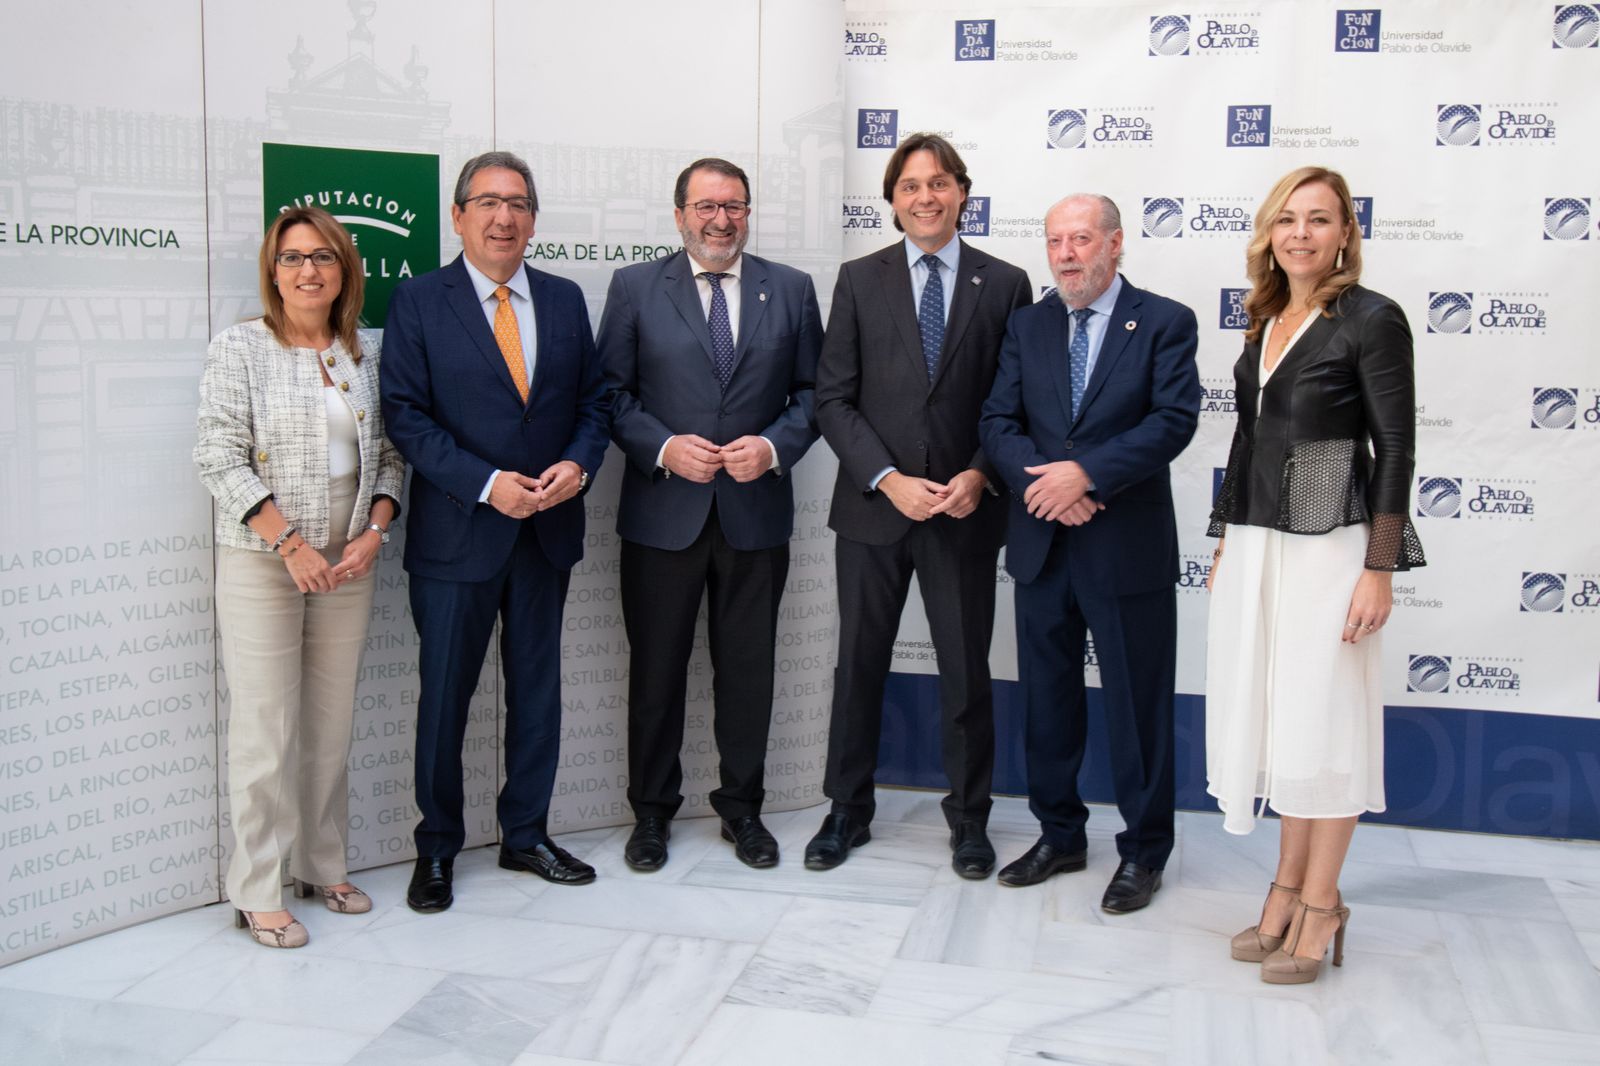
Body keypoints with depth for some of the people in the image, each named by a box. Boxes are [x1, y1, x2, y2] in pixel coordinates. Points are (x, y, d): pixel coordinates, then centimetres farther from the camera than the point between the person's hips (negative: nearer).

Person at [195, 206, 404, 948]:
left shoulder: (367, 355, 8)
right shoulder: (239, 349, -3)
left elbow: (390, 454, 10)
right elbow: (221, 459, -9)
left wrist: (374, 533, -6)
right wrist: (291, 543, -14)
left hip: (348, 563, 4)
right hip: (261, 562, -4)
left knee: (332, 724, 11)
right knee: (266, 729, -2)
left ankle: (322, 867, 25)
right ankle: (259, 894, 10)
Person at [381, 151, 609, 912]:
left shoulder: (564, 300, 8)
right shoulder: (419, 302, -4)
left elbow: (593, 401, 9)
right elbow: (406, 417, -10)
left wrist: (578, 464, -11)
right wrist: (487, 484, -19)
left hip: (547, 531, 4)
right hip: (457, 533, -4)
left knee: (537, 688, 13)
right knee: (444, 695, 6)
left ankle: (526, 834, 28)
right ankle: (437, 849, 21)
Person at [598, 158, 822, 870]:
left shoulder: (791, 290, 7)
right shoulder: (635, 288, 3)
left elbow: (813, 393, 6)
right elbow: (612, 392, 1)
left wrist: (774, 447, -11)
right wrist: (663, 448, -14)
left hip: (757, 511, 1)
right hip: (663, 513, -1)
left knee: (748, 669, 10)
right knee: (657, 668, 8)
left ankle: (742, 807, 26)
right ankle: (651, 810, 24)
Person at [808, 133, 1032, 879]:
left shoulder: (1005, 285, 2)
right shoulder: (859, 280, 2)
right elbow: (833, 398, -2)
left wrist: (981, 475, -12)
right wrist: (888, 479, -13)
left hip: (965, 510, 0)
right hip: (872, 507, 1)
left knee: (966, 671, 8)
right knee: (859, 665, 11)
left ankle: (969, 817, 25)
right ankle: (848, 810, 26)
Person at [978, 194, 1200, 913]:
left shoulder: (1165, 323, -3)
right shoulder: (1027, 326, 10)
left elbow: (1173, 419, -14)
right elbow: (998, 421, 3)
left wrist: (1087, 472, -23)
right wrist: (1040, 480, -16)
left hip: (1128, 548, -4)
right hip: (1041, 547, 5)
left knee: (1137, 706, 5)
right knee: (1047, 700, 14)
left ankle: (1143, 853, 20)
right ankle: (1060, 836, 30)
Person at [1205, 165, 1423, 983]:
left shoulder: (1372, 319, -8)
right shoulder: (1264, 322, 12)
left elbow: (1394, 448, -10)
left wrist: (1378, 569, -14)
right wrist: (1225, 542, 16)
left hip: (1329, 542, -7)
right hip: (1256, 541, 7)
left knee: (1321, 717, 1)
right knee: (1272, 715, 10)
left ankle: (1320, 904, 13)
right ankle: (1288, 888, 22)